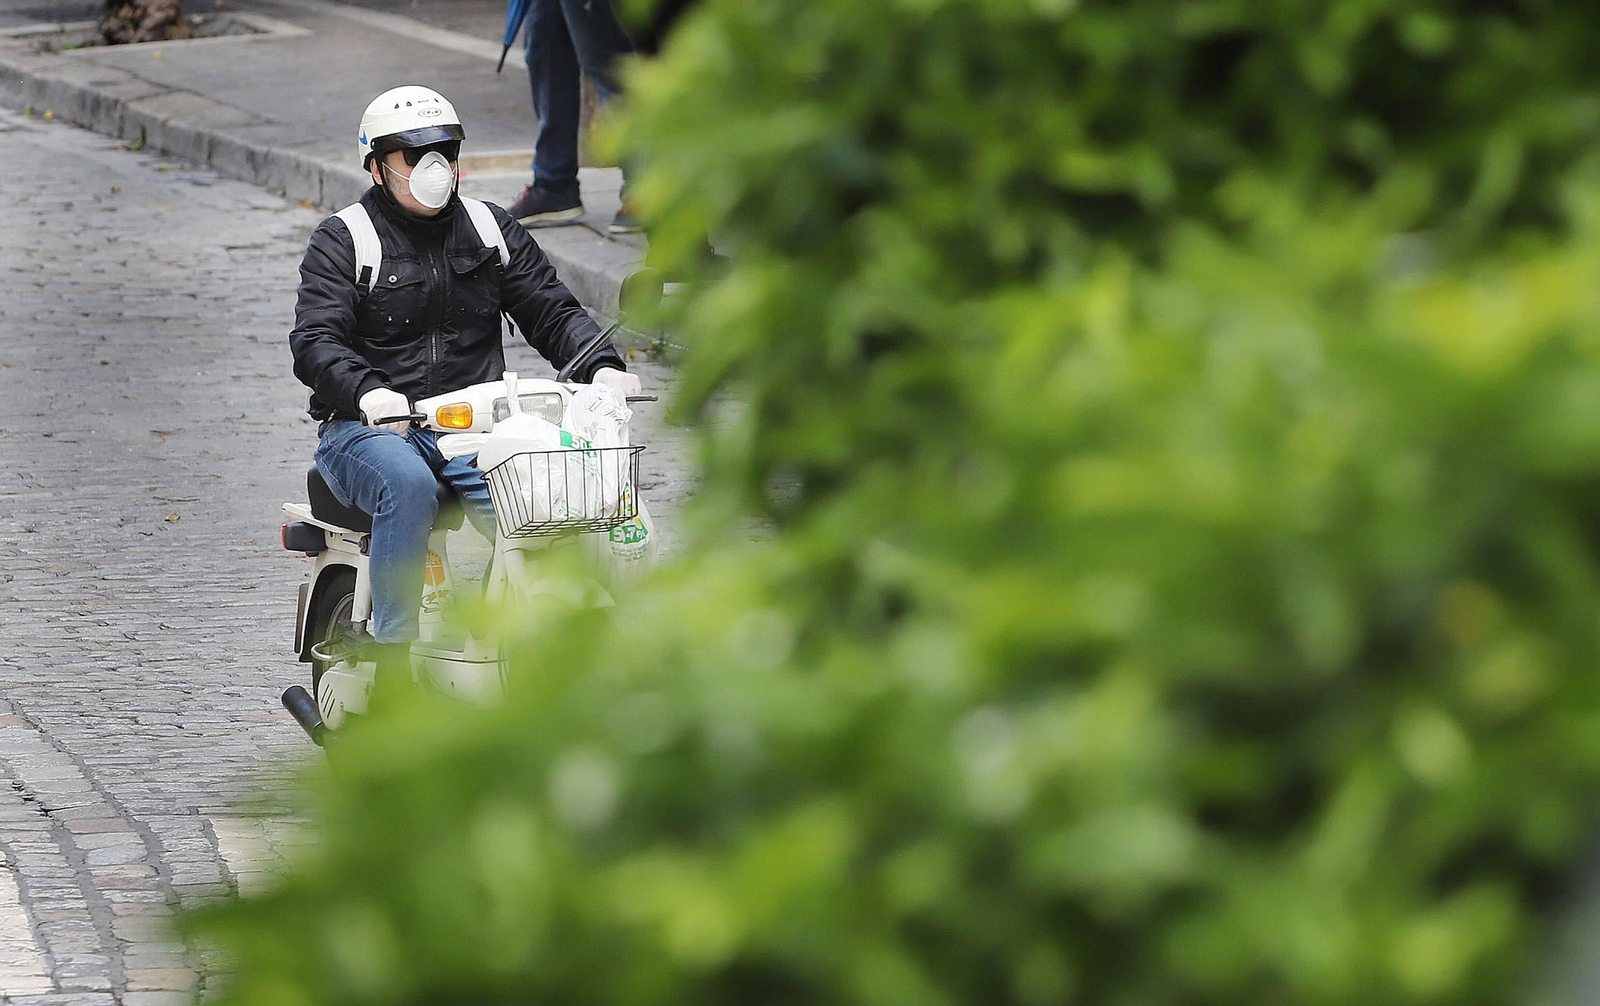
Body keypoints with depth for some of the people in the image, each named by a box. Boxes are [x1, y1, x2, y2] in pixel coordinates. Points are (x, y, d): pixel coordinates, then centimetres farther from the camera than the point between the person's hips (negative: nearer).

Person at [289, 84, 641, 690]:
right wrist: (366, 390, -31)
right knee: (407, 484, -37)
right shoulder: (343, 242, 3)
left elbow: (550, 310, 13)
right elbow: (314, 342, -10)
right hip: (368, 430, -3)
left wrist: (602, 366, -8)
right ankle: (392, 659, -31)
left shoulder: (490, 230, 17)